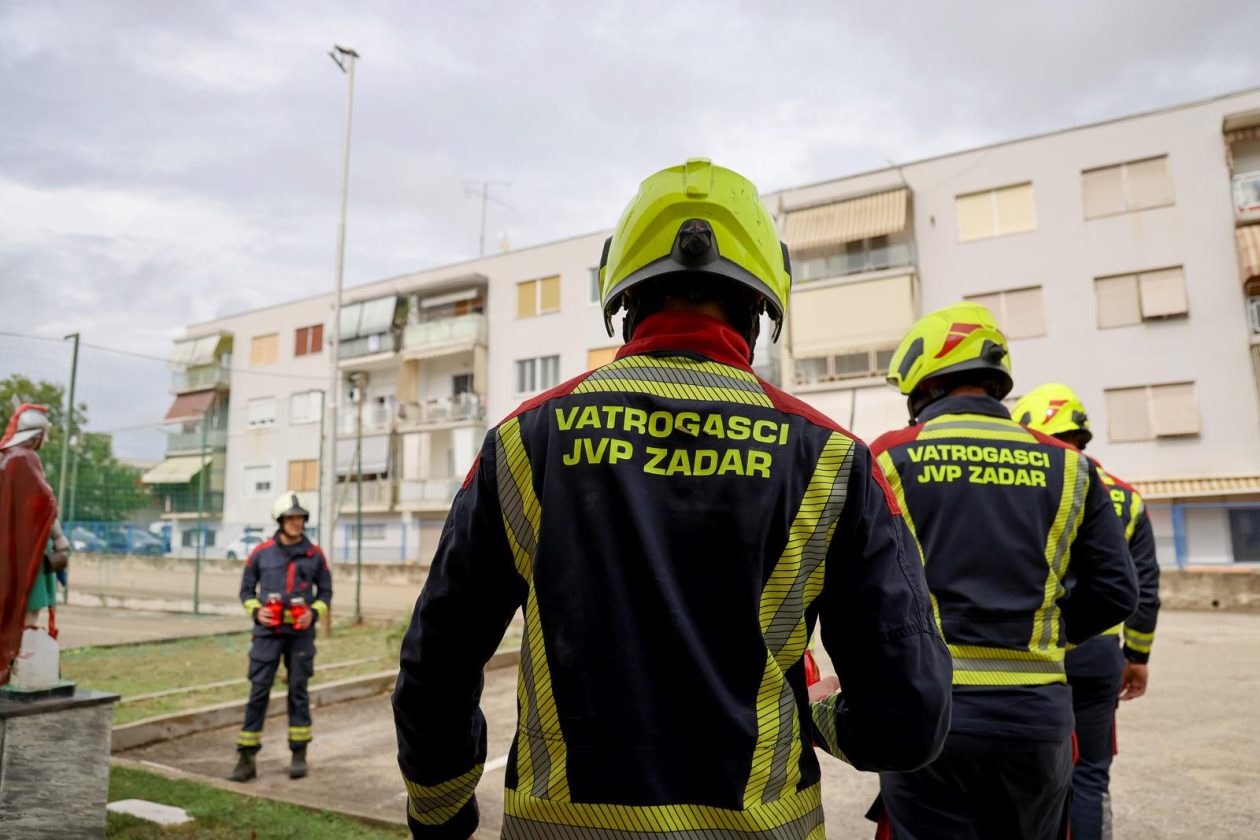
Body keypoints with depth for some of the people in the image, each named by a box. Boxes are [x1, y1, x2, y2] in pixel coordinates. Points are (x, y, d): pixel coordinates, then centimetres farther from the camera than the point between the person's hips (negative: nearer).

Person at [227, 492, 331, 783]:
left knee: (298, 691, 6)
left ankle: (299, 755, 18)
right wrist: (255, 611, -9)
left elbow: (325, 591, 9)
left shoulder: (314, 554, 1)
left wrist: (313, 613, -9)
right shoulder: (261, 552, 0)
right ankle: (246, 760, 9)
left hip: (300, 632, 0)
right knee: (258, 691, 0)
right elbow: (246, 589, 9)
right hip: (268, 631, 0)